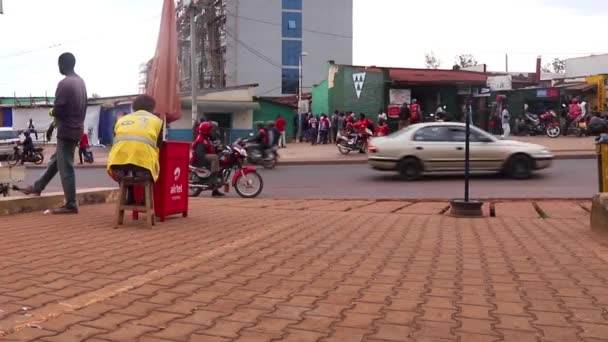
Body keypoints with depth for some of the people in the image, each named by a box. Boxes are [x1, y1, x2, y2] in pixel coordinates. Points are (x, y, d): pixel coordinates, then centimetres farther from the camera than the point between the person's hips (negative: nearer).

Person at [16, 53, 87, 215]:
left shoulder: (64, 83, -18)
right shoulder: (80, 81, 10)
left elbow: (57, 110, -19)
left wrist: (53, 113, 3)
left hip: (66, 130, -9)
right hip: (76, 128, 10)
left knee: (65, 167, -4)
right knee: (56, 160, 20)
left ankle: (71, 205, -1)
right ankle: (37, 187, 35)